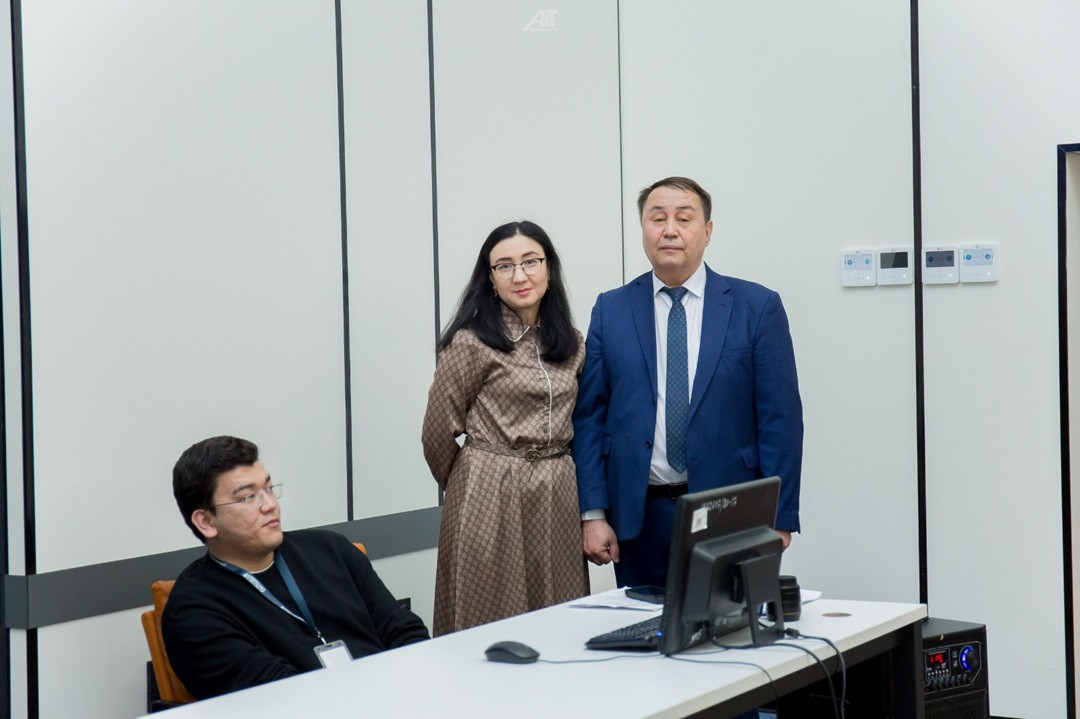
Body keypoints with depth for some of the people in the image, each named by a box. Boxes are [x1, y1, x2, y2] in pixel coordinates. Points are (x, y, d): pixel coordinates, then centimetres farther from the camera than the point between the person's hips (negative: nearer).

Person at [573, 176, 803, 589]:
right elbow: (589, 417, 5)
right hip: (639, 519, 1)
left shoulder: (757, 307, 2)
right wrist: (593, 513, -3)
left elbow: (780, 419, -1)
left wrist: (778, 520, -6)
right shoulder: (610, 311, 7)